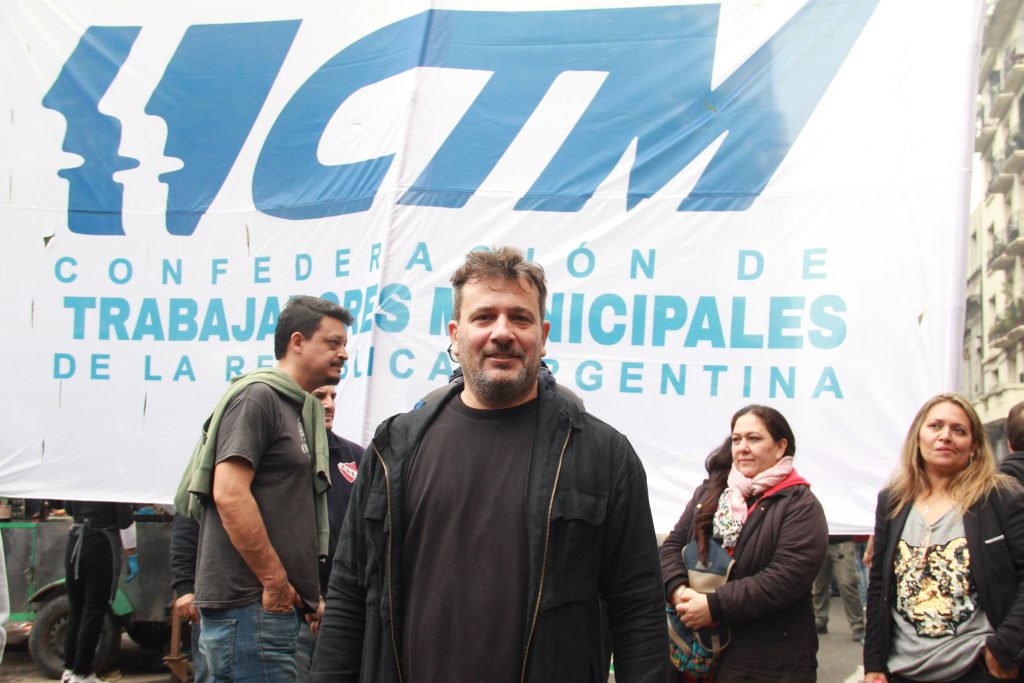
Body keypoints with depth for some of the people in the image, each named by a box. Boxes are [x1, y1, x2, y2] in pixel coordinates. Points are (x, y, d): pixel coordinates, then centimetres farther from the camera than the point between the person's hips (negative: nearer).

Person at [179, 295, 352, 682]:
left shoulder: (301, 408, 20)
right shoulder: (258, 396, -8)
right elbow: (229, 493, -19)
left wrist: (309, 593, 17)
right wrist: (276, 581, -16)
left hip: (281, 605, 10)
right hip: (250, 605, -9)